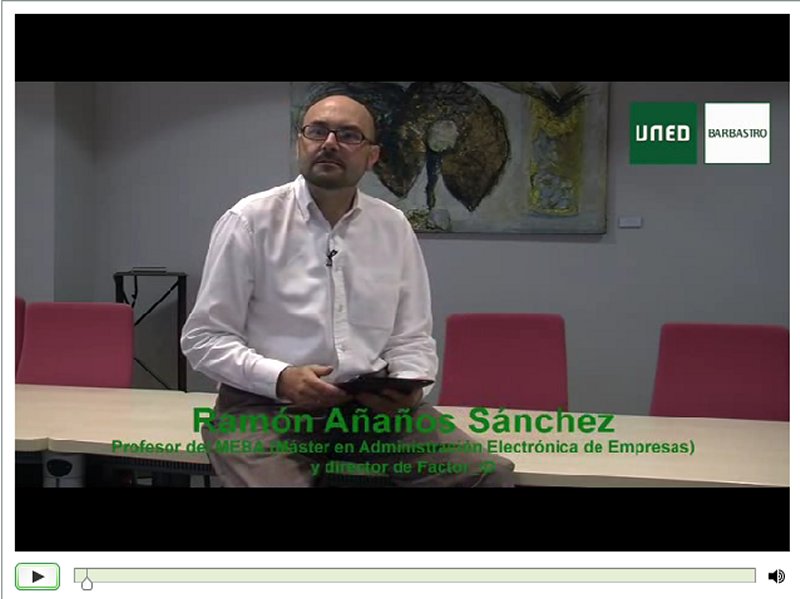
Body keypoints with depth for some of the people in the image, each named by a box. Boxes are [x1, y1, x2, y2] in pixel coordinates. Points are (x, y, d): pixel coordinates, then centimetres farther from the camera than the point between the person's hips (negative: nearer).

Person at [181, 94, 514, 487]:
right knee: (277, 480, -35)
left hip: (373, 405, 3)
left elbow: (412, 337, 13)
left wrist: (406, 386, -10)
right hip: (266, 406, -3)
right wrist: (280, 379, -19)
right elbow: (204, 338, -2)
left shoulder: (394, 227, 9)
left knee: (489, 471, -16)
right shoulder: (250, 220, -2)